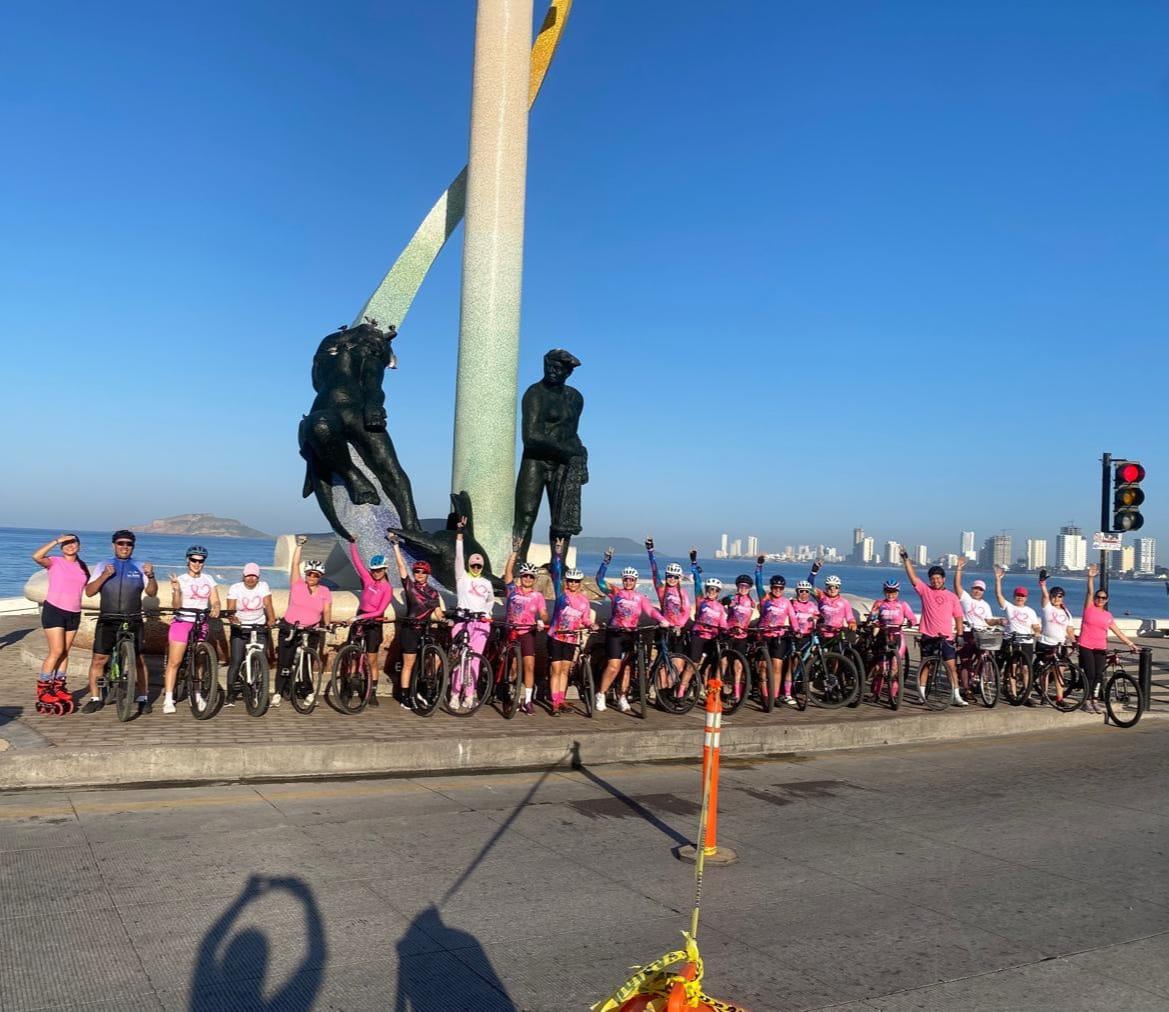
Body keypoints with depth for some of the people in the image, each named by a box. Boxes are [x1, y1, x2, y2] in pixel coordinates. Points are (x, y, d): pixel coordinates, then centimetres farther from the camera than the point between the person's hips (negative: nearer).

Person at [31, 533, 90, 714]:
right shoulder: (55, 562, -5)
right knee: (56, 652, -9)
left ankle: (59, 687, 19)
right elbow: (36, 556, -24)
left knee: (65, 652, 10)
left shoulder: (83, 567, 11)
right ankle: (43, 689, 2)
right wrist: (56, 540, -22)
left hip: (74, 614, 5)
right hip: (54, 610, -5)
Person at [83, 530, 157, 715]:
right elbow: (89, 592, 0)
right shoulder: (104, 566, 8)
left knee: (138, 660, -1)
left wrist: (151, 576, -16)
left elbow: (151, 592, 3)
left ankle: (143, 698, 7)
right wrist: (104, 576, -16)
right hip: (107, 621, 0)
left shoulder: (139, 567, 9)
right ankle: (95, 699, 9)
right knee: (98, 660, -2)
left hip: (133, 621, 0)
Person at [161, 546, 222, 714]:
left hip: (201, 623, 3)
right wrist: (176, 590, -27)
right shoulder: (181, 580, -1)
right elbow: (176, 605, -9)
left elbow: (215, 601, 4)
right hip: (181, 622, -3)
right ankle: (168, 699, -6)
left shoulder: (208, 580, 9)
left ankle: (197, 695, 19)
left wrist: (215, 609, -18)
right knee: (174, 661, -7)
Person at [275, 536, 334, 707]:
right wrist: (299, 546, -14)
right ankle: (279, 692, 7)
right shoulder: (297, 585, -2)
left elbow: (327, 612, -1)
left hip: (311, 631, 1)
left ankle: (309, 692, 19)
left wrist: (327, 625, -13)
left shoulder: (325, 592, 2)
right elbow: (294, 564, -8)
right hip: (289, 629, -1)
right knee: (284, 662, -1)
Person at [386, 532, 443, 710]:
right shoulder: (409, 586, 0)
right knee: (408, 664, 0)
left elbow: (438, 612, 6)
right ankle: (404, 697, 7)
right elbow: (401, 565, -5)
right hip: (410, 629, -3)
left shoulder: (433, 592, 10)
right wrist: (395, 545, -8)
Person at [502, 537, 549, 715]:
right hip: (512, 632, 0)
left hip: (528, 633, 0)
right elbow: (508, 571, -7)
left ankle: (527, 700, -2)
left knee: (530, 665, -8)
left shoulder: (538, 596, 3)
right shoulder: (513, 589, 3)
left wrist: (541, 620, -27)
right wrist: (515, 551, -12)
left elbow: (543, 614, -3)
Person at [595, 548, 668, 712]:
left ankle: (622, 698, 19)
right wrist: (606, 560, -20)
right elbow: (599, 579, -10)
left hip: (631, 634, 3)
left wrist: (662, 620, -27)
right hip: (615, 633, -3)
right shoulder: (616, 592, 0)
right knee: (614, 666, -11)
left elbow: (650, 610, -8)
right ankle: (601, 695, 3)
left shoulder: (640, 597, 6)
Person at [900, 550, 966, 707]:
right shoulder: (925, 591, 4)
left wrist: (959, 635, 1)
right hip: (928, 636, 0)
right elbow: (912, 576, -4)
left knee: (952, 666, -4)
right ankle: (921, 693, 21)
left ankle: (956, 696, -2)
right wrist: (906, 559, -11)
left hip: (946, 637, 0)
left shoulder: (952, 596, 7)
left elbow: (958, 618, 8)